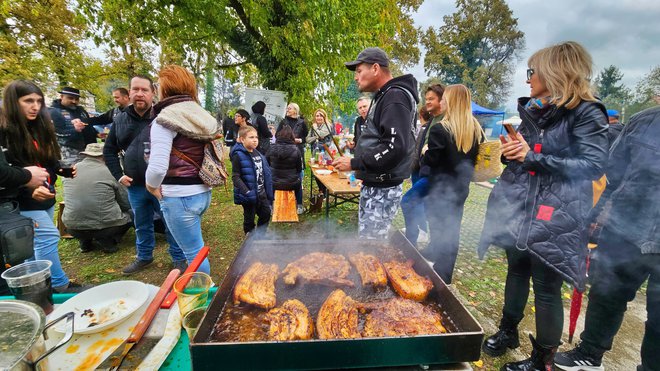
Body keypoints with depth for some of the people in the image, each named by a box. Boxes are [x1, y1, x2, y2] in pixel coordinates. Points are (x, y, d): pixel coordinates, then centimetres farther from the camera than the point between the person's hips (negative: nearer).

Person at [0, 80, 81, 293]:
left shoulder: (39, 128, 10)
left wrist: (63, 169, 0)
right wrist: (29, 191, -28)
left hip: (46, 197, 8)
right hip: (24, 201, -8)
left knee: (39, 242, 15)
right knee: (48, 237, -9)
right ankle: (60, 286, 2)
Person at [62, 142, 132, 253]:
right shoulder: (110, 171, -7)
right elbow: (126, 203, 1)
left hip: (73, 228, 5)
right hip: (106, 226, -5)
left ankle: (85, 242, 16)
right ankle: (107, 240, 2)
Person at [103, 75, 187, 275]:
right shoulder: (120, 120, 7)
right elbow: (109, 150, 17)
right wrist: (118, 175, 6)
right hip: (135, 186, 5)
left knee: (171, 223, 7)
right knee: (142, 225, 20)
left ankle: (179, 259, 23)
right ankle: (144, 257, 39)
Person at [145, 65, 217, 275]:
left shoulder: (166, 118, -12)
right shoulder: (202, 116, 11)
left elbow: (158, 167, -21)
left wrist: (152, 186, -2)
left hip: (180, 196, -8)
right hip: (203, 192, 8)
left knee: (194, 253, 5)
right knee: (195, 249, 24)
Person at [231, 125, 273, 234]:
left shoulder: (258, 154, 6)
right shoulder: (238, 156, -16)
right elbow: (235, 177, -20)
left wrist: (269, 191, 13)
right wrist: (247, 192, -29)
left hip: (262, 193, 7)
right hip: (250, 195, -7)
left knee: (266, 213, 19)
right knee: (249, 219, 10)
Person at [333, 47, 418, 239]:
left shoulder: (395, 97, -15)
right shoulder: (384, 96, 18)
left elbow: (395, 148, -26)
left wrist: (354, 164, -21)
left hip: (382, 190, -11)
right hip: (373, 185, 11)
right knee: (367, 235, 20)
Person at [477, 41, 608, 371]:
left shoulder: (586, 113, -7)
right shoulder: (532, 111, 14)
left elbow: (594, 166, -15)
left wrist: (533, 156, -21)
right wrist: (511, 153, -3)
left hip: (553, 215, -6)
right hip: (518, 208, 7)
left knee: (546, 287, 3)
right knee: (516, 271, 19)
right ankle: (508, 331, 38)